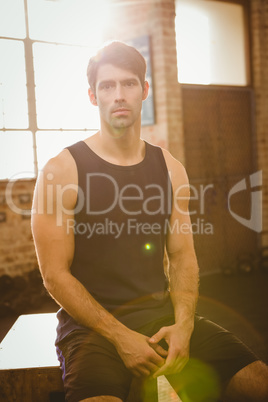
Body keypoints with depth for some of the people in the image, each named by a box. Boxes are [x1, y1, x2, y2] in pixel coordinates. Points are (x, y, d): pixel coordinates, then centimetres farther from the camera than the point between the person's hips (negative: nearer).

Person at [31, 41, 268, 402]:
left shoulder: (171, 169, 9)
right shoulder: (61, 171, -5)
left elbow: (183, 257, 9)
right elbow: (55, 274, -7)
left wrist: (183, 324, -9)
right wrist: (120, 336, -16)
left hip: (162, 312, 4)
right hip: (90, 321, -4)